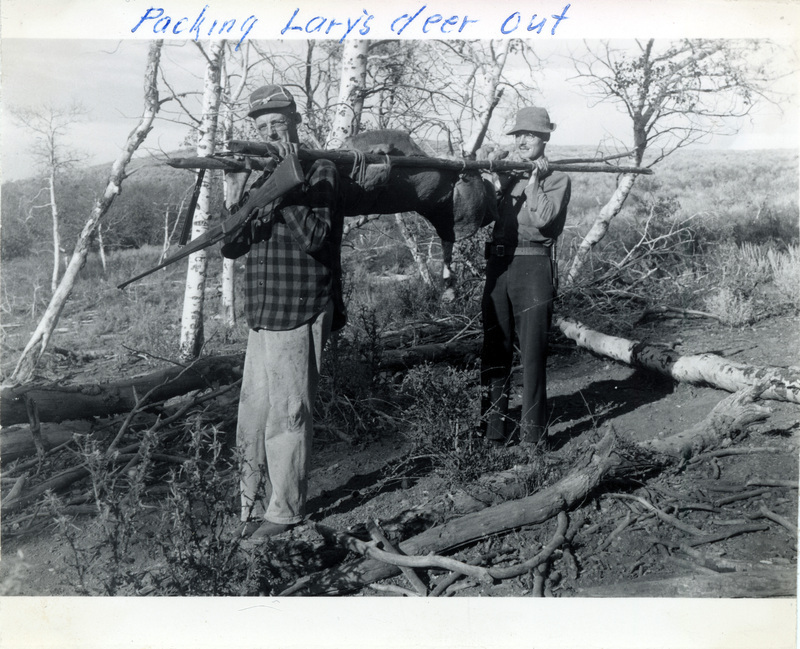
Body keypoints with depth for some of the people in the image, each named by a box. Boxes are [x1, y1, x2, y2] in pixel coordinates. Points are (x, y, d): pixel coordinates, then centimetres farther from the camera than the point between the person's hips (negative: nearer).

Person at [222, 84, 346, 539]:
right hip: (262, 317, 7)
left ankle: (285, 511, 12)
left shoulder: (320, 171, -5)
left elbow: (315, 237, -20)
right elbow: (231, 247, 10)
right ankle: (255, 503, 25)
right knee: (252, 418, 12)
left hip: (299, 318, -7)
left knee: (287, 417, -1)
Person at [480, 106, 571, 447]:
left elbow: (544, 218, -13)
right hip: (499, 265, 5)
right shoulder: (505, 173, 18)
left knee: (532, 351, -4)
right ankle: (493, 423, 17)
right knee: (494, 348, 7)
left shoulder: (557, 178, 5)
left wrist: (533, 179, -5)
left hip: (534, 267, -4)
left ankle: (532, 430, 4)